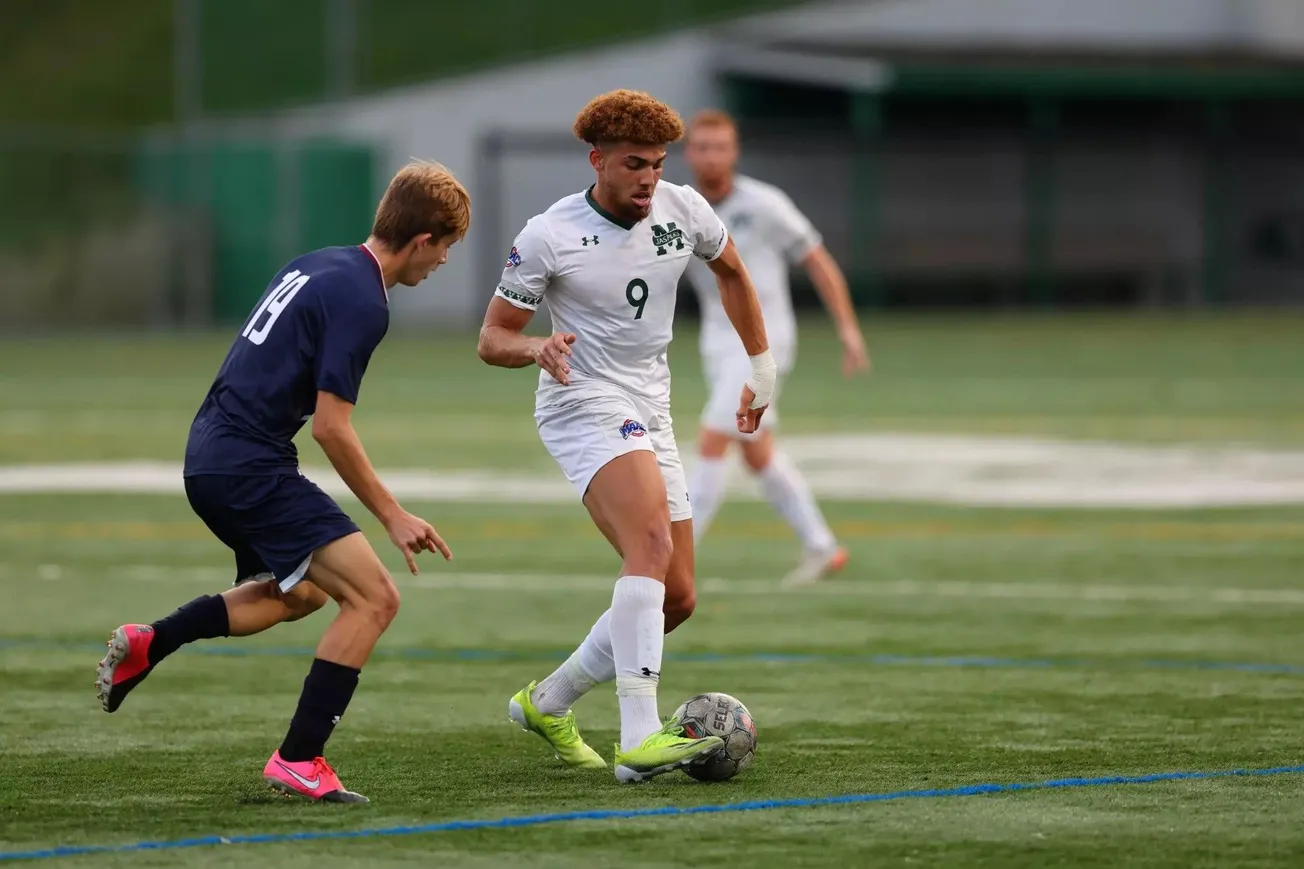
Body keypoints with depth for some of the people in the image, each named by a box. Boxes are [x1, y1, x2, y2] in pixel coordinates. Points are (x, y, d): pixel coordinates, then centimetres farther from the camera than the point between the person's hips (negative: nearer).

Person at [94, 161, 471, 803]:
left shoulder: (317, 265, 13)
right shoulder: (362, 303, -16)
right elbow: (331, 426, -18)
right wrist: (392, 517, -10)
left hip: (209, 455, 10)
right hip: (250, 467, -10)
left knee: (301, 593, 31)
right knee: (374, 598, -12)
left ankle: (145, 646, 29)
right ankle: (297, 761, -13)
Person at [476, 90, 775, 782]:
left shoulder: (683, 210, 1)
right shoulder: (549, 236, -11)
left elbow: (730, 271, 23)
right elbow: (492, 338, -5)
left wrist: (761, 367, 23)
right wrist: (537, 349, -28)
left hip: (651, 413, 7)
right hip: (583, 406, -7)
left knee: (675, 599, 7)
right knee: (652, 545, -31)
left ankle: (547, 702, 26)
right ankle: (640, 739, -40)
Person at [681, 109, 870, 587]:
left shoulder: (764, 204, -14)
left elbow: (818, 261, -6)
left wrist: (849, 329, -7)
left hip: (761, 344, -7)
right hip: (719, 345, 7)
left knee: (711, 444, -14)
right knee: (757, 454, 14)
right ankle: (821, 548, 28)